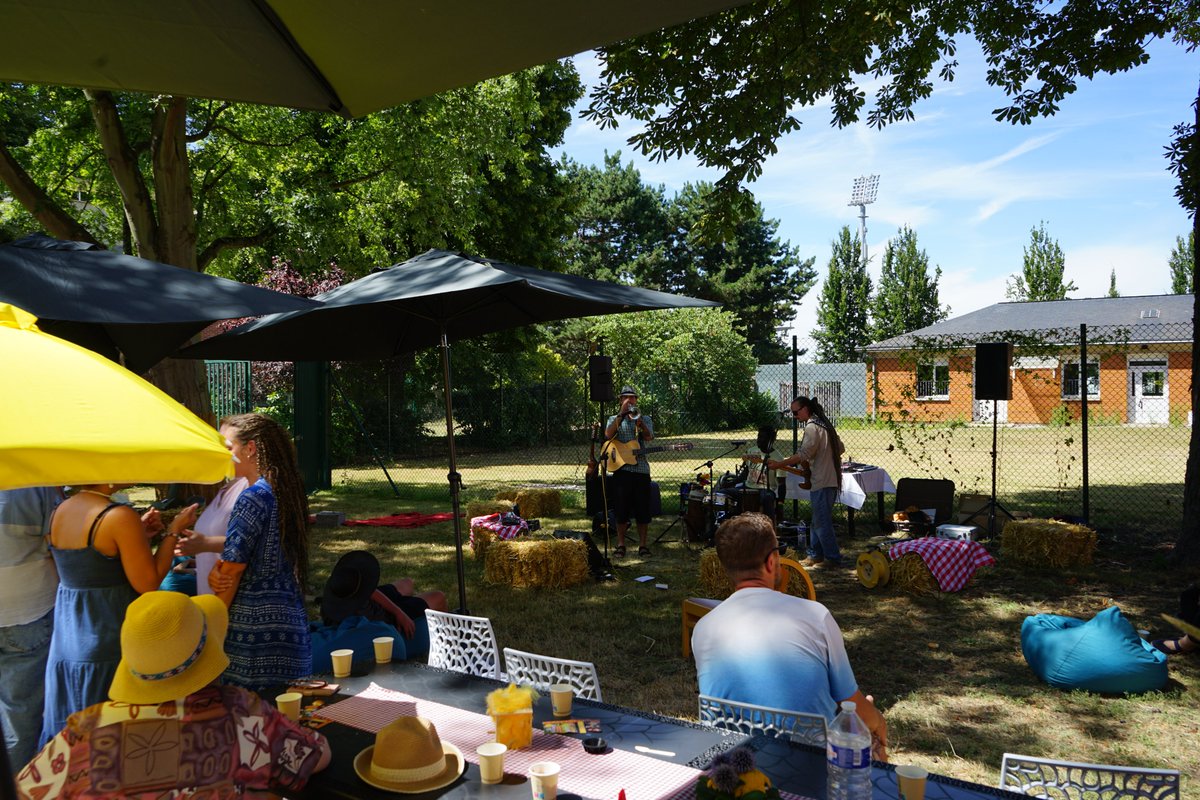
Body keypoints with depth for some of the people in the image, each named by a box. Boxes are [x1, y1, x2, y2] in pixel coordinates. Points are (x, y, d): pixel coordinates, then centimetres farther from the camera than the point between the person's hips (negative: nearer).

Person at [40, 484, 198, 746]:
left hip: (66, 643, 7)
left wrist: (139, 534, 10)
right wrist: (175, 530, -9)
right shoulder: (120, 517, -20)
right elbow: (148, 583, -16)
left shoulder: (60, 511, 4)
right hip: (112, 644, -7)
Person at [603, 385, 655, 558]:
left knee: (643, 509, 2)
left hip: (641, 468, 1)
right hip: (621, 468, -1)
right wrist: (621, 414, -14)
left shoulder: (645, 418, 13)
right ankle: (620, 545, 10)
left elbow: (649, 437, -8)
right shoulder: (614, 419, 12)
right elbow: (608, 435, -11)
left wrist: (639, 421, -25)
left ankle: (642, 545, 10)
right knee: (621, 509, 1)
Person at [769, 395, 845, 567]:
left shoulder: (812, 427, -14)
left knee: (822, 522, -4)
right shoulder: (825, 424, 16)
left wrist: (778, 464, -19)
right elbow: (841, 449, 21)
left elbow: (804, 455, -23)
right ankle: (815, 555, 22)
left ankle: (833, 558, -1)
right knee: (818, 520, 15)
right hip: (832, 480, 10)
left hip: (821, 482, -10)